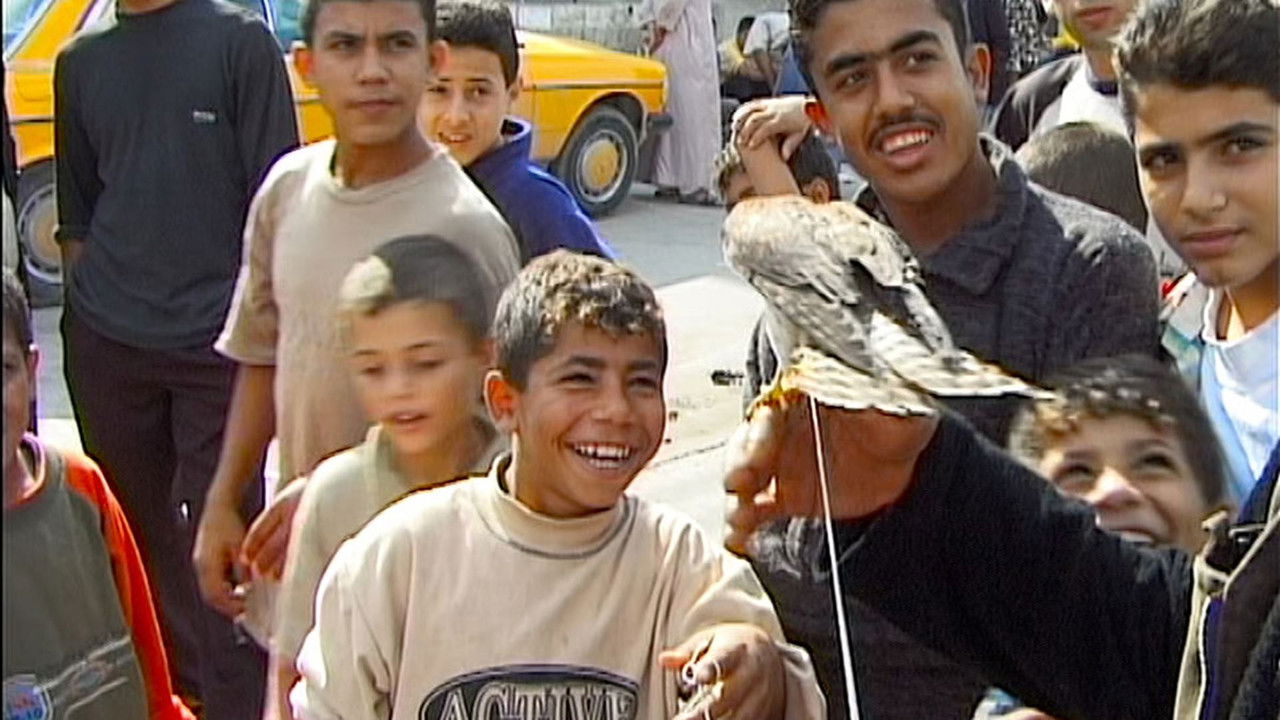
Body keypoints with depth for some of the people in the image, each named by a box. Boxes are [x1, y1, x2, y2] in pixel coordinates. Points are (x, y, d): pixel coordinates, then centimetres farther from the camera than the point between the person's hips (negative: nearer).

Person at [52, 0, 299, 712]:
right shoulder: (80, 61, 11)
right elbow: (76, 216, 18)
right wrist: (84, 304, 11)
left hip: (220, 341, -4)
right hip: (106, 345, 4)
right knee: (139, 532, 11)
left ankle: (237, 702, 8)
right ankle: (170, 693, 26)